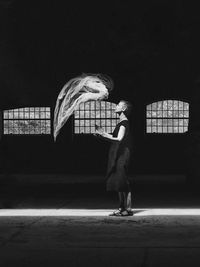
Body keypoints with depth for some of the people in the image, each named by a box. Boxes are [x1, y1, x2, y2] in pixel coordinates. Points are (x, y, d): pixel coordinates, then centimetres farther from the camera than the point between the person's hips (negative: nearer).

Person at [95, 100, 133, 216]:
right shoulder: (122, 123, 18)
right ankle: (122, 207, 16)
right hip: (117, 156, 10)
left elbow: (119, 139, -20)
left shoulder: (124, 123, -11)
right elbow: (115, 138, 20)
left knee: (123, 182, -8)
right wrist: (103, 133, 18)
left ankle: (128, 209, -6)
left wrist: (104, 135, -21)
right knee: (118, 182, 11)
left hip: (122, 156, -10)